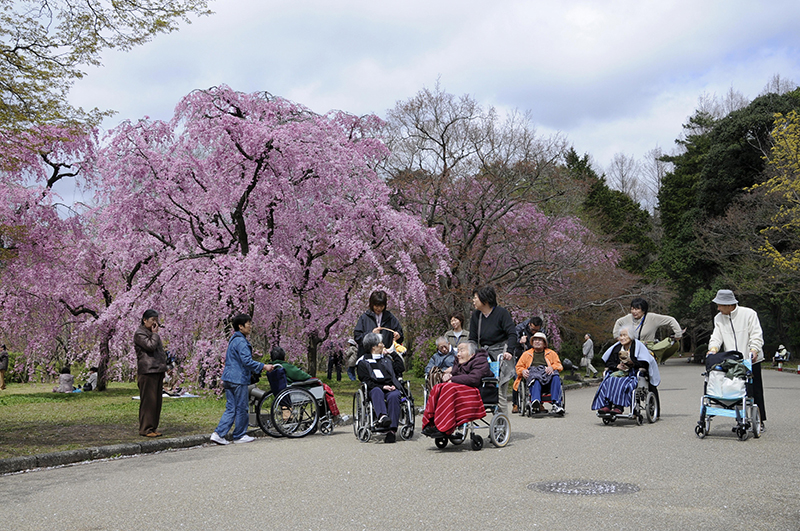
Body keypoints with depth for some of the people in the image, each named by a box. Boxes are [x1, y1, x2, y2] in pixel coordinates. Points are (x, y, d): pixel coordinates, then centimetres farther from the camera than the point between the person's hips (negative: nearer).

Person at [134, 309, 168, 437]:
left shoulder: (152, 333, 24)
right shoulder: (139, 333, -5)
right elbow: (150, 346, -20)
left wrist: (163, 370, 22)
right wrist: (155, 333, -7)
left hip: (158, 371, 9)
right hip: (147, 372, -9)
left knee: (157, 401, 8)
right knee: (148, 401, -9)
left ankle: (153, 427, 13)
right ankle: (145, 429, -5)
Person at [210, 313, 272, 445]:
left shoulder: (233, 340, 19)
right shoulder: (241, 341, -14)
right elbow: (247, 361, -20)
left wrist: (257, 369, 25)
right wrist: (263, 367, -13)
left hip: (229, 379, 10)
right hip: (239, 380, -10)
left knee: (231, 408, 9)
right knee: (242, 408, 2)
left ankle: (219, 434, 1)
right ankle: (240, 435, 11)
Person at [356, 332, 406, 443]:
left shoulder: (387, 359, 30)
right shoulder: (363, 362, 14)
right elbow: (366, 382, 1)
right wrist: (383, 387, -12)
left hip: (391, 389, 2)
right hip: (374, 389, -2)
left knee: (394, 396, -33)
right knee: (377, 391, -38)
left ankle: (392, 430, -47)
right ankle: (382, 416, -65)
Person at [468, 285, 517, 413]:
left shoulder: (501, 312, -5)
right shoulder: (476, 315, 11)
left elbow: (512, 335, -10)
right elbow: (472, 339, 12)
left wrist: (509, 351, -25)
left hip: (500, 353, -5)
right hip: (484, 353, 5)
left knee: (499, 392, -9)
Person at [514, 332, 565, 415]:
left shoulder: (551, 353, 31)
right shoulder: (526, 354, 33)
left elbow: (559, 365, 18)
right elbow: (518, 367, 26)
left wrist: (552, 367, -7)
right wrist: (523, 371, 0)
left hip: (547, 373, 1)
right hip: (532, 373, -1)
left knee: (556, 378, -38)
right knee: (536, 380, -41)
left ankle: (557, 404, -48)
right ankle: (535, 402, -65)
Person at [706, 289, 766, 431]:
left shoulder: (749, 314, -4)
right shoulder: (718, 318, 8)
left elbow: (756, 334, -8)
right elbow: (717, 336, 2)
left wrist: (754, 350, -24)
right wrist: (713, 348, -18)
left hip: (751, 361, -3)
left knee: (755, 392, 2)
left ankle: (760, 421, 11)